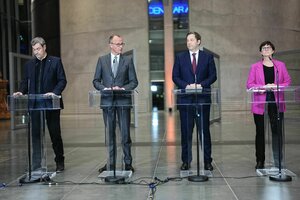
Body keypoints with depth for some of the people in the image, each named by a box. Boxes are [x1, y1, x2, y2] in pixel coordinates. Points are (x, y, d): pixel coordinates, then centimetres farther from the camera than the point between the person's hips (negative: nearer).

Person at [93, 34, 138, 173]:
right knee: (109, 134, 8)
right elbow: (96, 81, 7)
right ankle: (110, 163, 18)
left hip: (123, 101, -1)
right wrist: (104, 88, -11)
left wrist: (123, 88, -13)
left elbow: (134, 81, 4)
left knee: (125, 134, 0)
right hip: (107, 102, 1)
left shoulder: (128, 60, 6)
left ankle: (128, 163, 11)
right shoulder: (102, 60, 8)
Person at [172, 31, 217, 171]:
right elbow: (175, 77, 4)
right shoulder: (180, 57, 9)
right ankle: (186, 161, 13)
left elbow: (213, 76, 3)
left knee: (205, 130, 3)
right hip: (185, 99, 1)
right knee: (186, 131, 4)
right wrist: (186, 86, -11)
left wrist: (201, 85, -13)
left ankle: (207, 161, 11)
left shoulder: (208, 57, 8)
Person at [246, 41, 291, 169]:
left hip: (276, 102, 0)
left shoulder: (280, 65, 10)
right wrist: (263, 87, -14)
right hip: (260, 103, 0)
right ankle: (260, 161, 15)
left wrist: (276, 86, -11)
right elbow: (249, 84, 1)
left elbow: (288, 81, 7)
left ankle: (278, 161, 5)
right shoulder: (255, 67, 7)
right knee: (260, 132, 5)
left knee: (277, 130, -3)